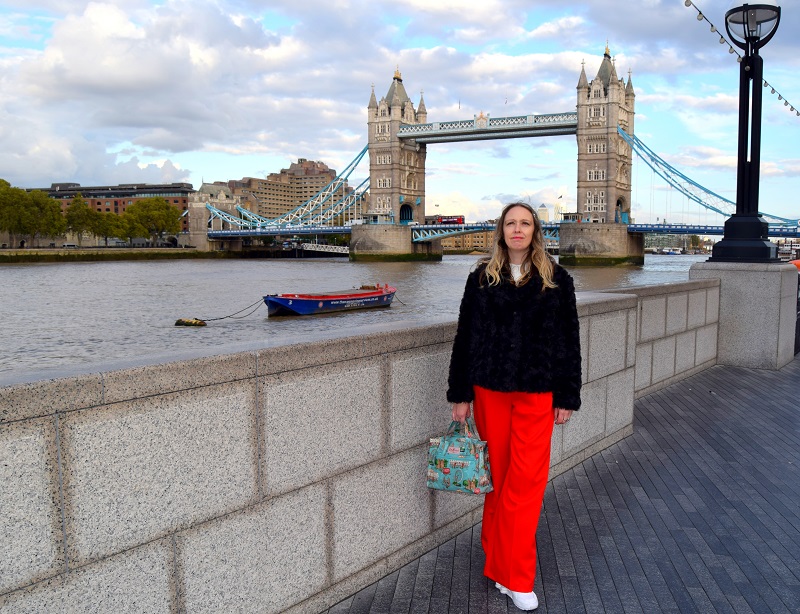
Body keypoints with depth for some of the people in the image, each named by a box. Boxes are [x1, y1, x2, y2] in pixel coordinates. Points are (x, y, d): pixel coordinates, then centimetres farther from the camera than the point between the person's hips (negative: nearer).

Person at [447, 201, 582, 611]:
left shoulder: (556, 279, 3)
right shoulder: (482, 278, 4)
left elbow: (569, 339, 5)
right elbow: (465, 336, 5)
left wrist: (567, 397, 2)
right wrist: (460, 395, 3)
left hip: (537, 392, -1)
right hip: (489, 390, 1)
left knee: (525, 483, -1)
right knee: (498, 476, 8)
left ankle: (514, 577, 9)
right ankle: (501, 562, 25)